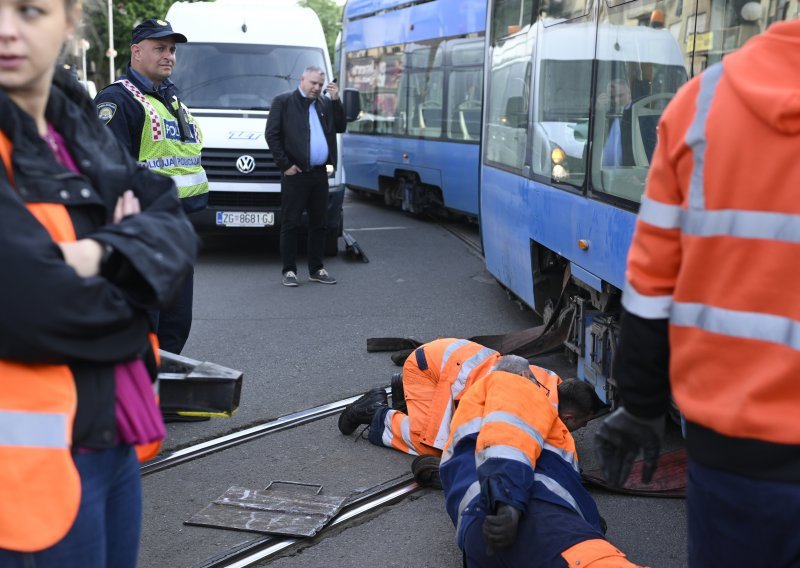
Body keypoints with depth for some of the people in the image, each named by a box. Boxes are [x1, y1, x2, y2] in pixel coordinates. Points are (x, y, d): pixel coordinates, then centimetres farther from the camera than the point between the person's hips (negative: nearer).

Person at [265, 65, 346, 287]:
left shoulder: (326, 104, 15)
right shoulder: (283, 102, 0)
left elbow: (341, 127, 10)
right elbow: (272, 135, -5)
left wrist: (335, 100, 1)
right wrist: (285, 164, -10)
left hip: (319, 174, 5)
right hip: (295, 174, -5)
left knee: (318, 223, 10)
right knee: (290, 224, 0)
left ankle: (316, 269, 19)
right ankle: (289, 270, 7)